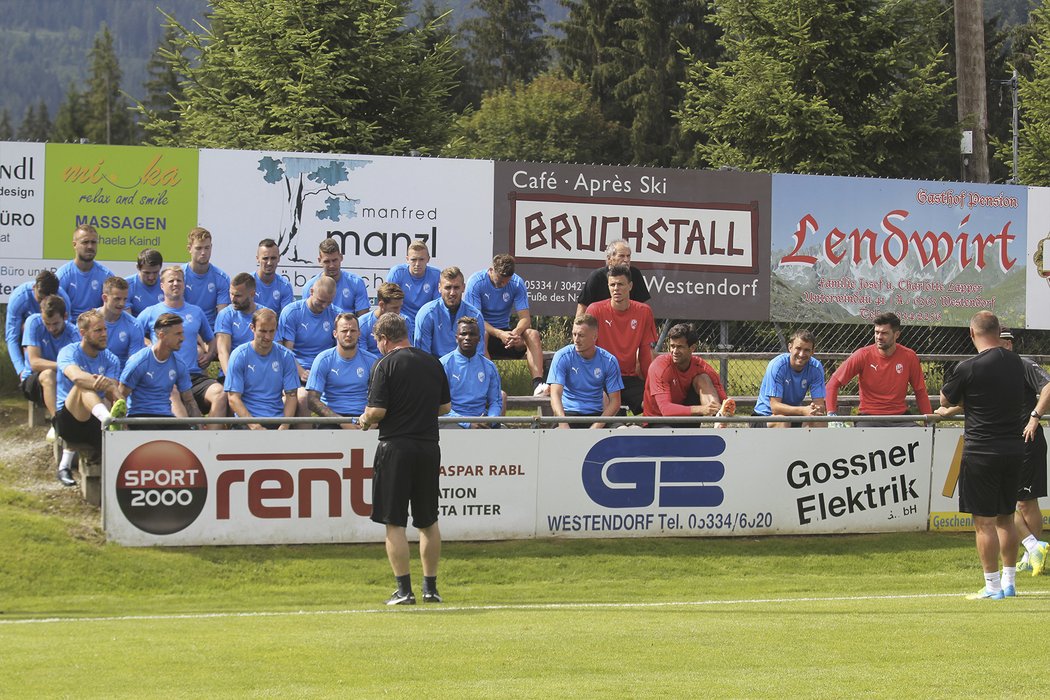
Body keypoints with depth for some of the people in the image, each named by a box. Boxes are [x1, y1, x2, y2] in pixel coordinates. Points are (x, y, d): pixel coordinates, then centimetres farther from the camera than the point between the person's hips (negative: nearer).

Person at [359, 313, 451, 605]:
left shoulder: (387, 364, -9)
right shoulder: (432, 362, 8)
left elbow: (377, 411, -14)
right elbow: (445, 406, 15)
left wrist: (365, 420, 7)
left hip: (396, 447, -5)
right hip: (429, 447, 5)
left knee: (394, 522, 0)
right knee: (428, 521, 15)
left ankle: (404, 590, -4)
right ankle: (431, 587, 18)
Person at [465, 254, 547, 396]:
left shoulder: (517, 283, -3)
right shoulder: (476, 282, -13)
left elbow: (525, 318, -8)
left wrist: (516, 332, -33)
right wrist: (499, 334, -34)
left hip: (504, 331, 4)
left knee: (533, 334, -23)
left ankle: (537, 384, -36)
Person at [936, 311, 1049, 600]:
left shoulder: (968, 368, -14)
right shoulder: (1017, 364, 5)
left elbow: (946, 400, 1)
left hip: (981, 451, -6)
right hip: (1014, 450, 6)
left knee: (984, 521, -1)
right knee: (1005, 518, 17)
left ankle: (993, 586, 1)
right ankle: (1009, 582, 21)